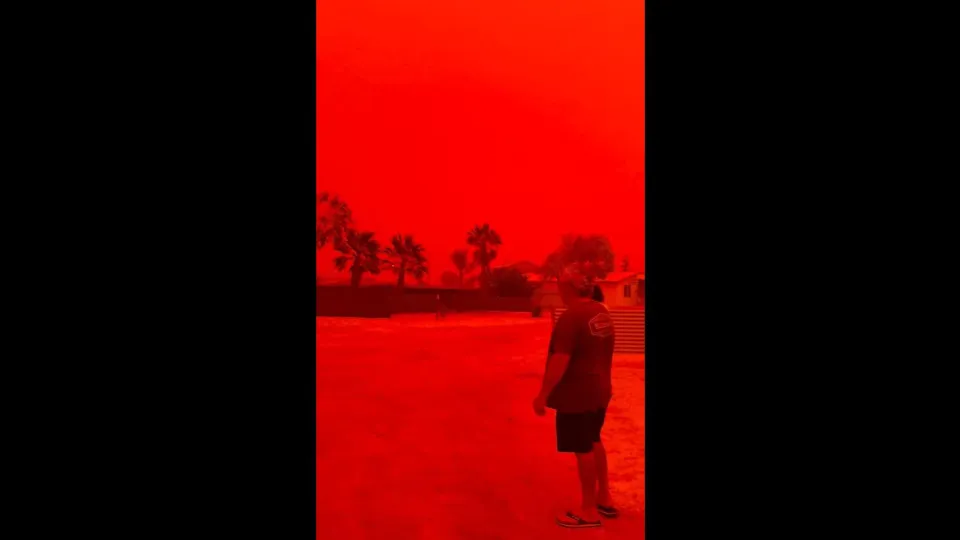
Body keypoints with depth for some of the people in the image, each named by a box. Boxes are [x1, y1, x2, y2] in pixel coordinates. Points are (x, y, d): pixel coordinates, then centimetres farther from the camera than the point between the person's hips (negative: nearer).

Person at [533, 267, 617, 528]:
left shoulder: (571, 318, -22)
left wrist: (543, 394, -17)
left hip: (576, 394, -9)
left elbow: (559, 361, -24)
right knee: (594, 442, 23)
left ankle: (589, 511, 16)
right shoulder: (603, 313, 4)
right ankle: (604, 499, 35)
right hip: (598, 390, 9)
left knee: (583, 449, 3)